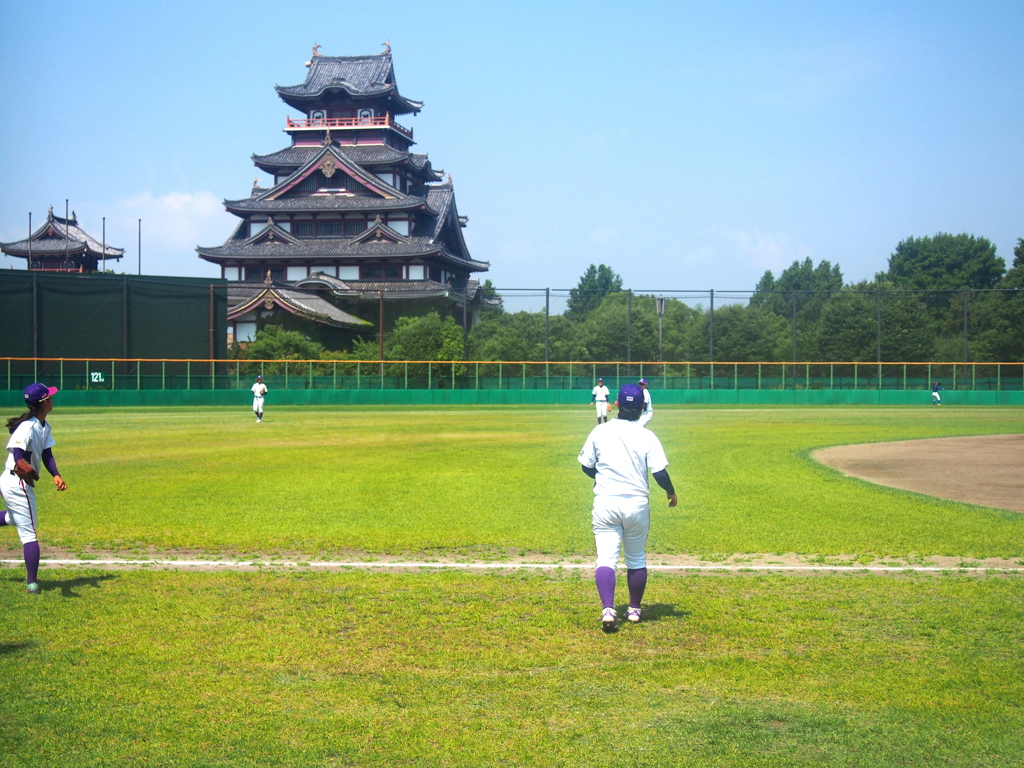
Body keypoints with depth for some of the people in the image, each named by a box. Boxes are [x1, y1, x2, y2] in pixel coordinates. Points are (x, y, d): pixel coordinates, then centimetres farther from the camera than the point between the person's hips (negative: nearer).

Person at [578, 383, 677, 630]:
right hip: (637, 504, 0)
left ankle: (608, 608, -23)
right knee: (636, 559, 17)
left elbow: (586, 466, 7)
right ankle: (634, 609, 26)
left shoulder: (599, 431, -1)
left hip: (605, 503, 0)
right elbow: (660, 472, -9)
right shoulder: (647, 437, -5)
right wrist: (671, 493, 10)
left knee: (606, 558, -4)